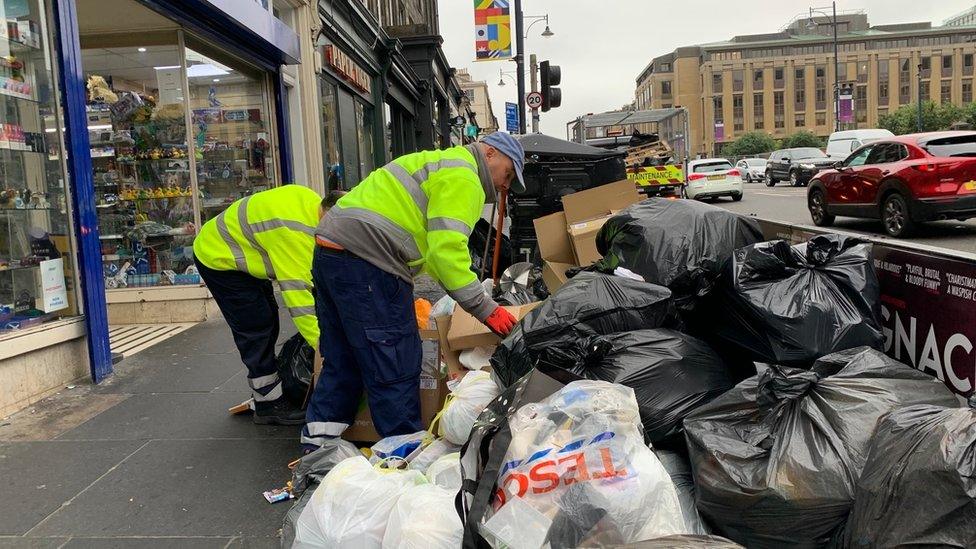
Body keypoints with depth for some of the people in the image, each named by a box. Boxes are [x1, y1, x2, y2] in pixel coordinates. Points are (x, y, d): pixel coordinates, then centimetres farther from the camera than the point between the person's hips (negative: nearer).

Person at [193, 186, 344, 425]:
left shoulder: (312, 201, -8)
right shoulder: (294, 234, -37)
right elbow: (297, 293, -40)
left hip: (238, 251, 10)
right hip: (218, 259, -10)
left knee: (267, 322, 12)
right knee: (256, 327, -11)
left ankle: (265, 388, 23)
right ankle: (268, 404, -2)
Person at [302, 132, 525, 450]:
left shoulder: (438, 163, 29)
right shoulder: (463, 177, -4)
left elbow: (432, 247, 29)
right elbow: (447, 251, -16)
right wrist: (485, 309, -10)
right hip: (367, 265, -11)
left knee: (342, 362, 18)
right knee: (395, 370, -1)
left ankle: (316, 447, 25)